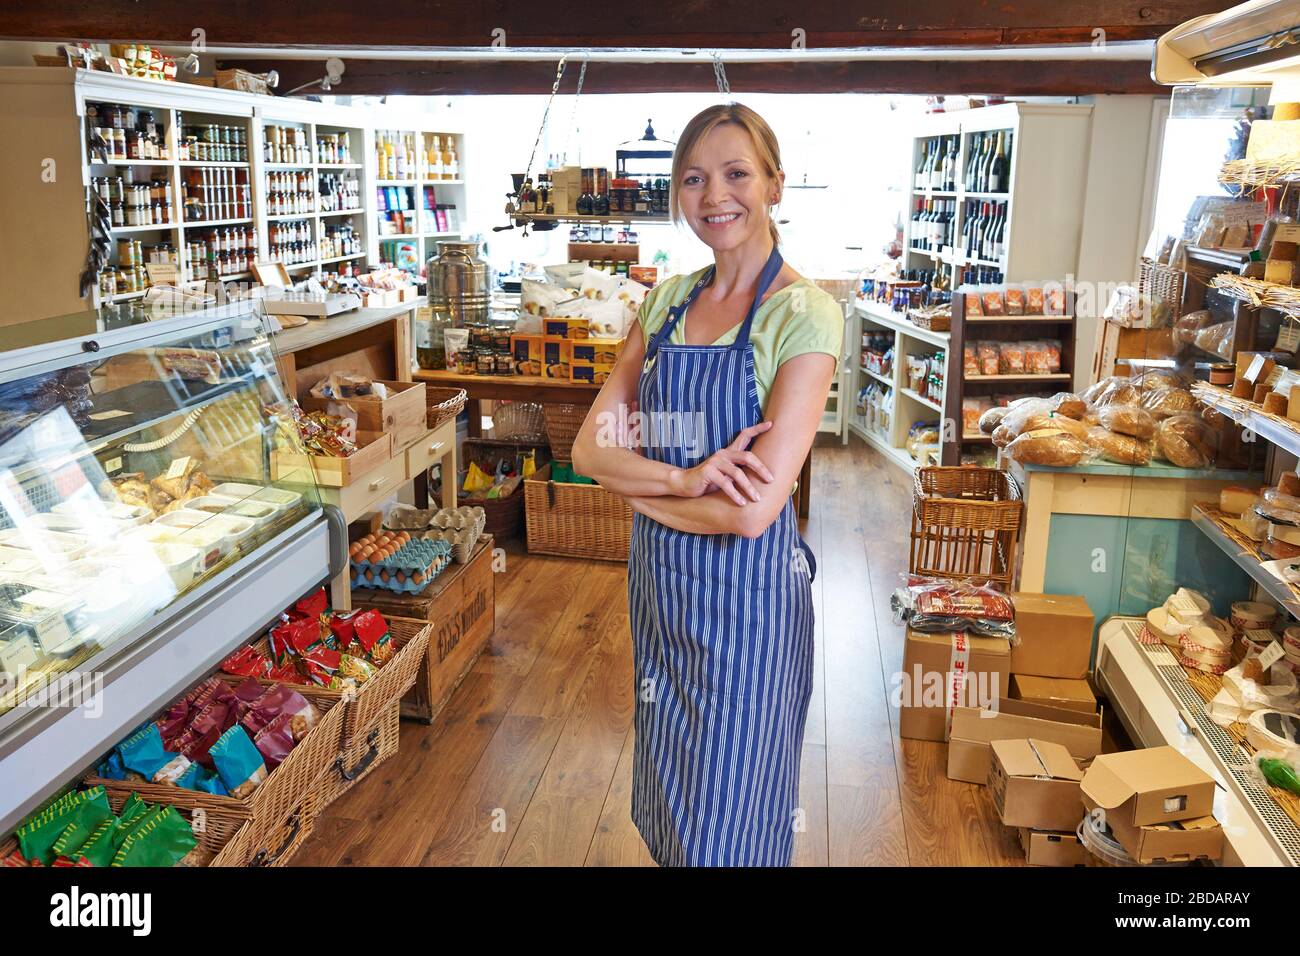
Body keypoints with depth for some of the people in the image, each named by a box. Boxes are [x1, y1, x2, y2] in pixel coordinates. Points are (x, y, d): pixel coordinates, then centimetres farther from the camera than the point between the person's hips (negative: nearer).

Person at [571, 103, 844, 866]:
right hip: (660, 578, 6)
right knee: (669, 805, 24)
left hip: (745, 587, -6)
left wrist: (638, 484, -10)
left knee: (728, 827, 12)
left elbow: (752, 510, -24)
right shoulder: (667, 301, 3)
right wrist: (682, 478, -21)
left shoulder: (805, 314, -16)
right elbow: (590, 446, -3)